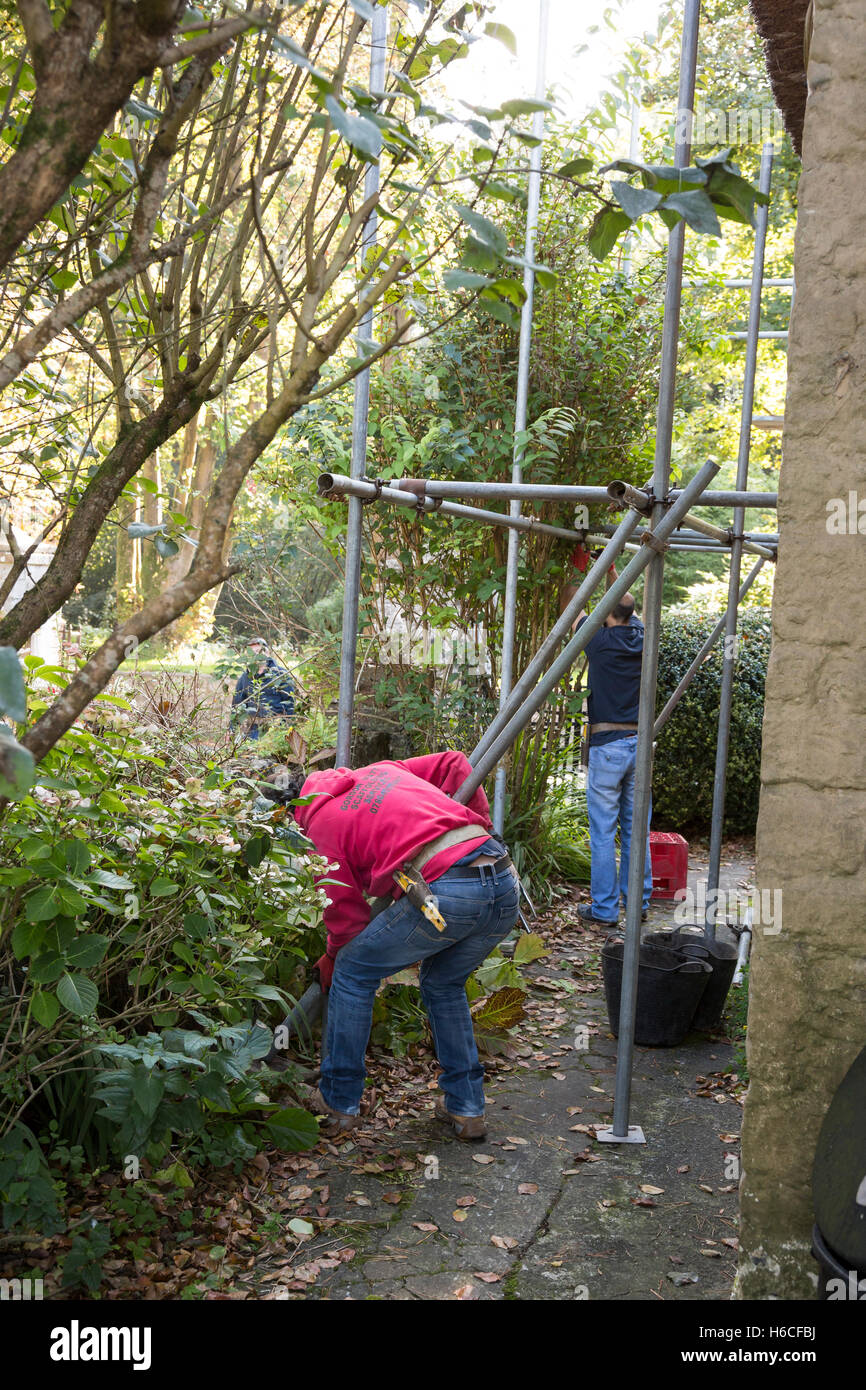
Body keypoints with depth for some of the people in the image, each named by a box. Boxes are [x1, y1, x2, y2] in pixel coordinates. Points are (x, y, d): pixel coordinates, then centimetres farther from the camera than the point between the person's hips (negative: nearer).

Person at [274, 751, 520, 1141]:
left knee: (353, 973, 15)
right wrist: (480, 823, 31)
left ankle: (337, 1102, 23)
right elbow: (454, 763, 29)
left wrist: (330, 961, 30)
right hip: (506, 884, 7)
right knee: (443, 985, 29)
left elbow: (347, 915, 12)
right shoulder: (381, 770, 29)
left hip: (444, 890, -7)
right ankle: (466, 1109, 29)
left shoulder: (319, 824, 11)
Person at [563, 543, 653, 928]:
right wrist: (613, 574, 34)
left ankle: (604, 909, 1)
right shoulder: (640, 639, 5)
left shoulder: (602, 641, -8)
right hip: (639, 742, 6)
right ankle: (638, 903, 16)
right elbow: (627, 608, 28)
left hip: (607, 745, -5)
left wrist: (576, 571, 21)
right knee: (636, 829, 11)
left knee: (603, 832, -2)